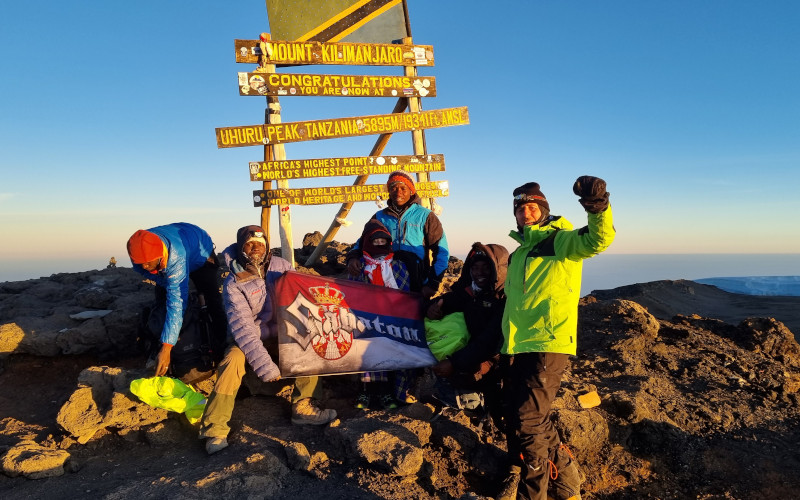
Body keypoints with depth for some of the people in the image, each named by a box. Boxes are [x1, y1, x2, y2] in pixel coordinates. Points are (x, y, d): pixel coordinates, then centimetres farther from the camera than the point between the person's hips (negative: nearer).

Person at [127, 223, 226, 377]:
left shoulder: (176, 257, -49)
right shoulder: (139, 252, -32)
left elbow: (177, 304, -50)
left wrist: (166, 349, -52)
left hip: (200, 254, -5)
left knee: (212, 301, -15)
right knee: (161, 301, 0)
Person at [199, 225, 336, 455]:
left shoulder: (281, 266, -5)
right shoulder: (234, 283, -14)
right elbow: (243, 328, -23)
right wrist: (265, 365, -30)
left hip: (282, 335, 3)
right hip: (249, 341, -3)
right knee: (234, 360, -31)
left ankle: (303, 407, -10)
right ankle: (215, 428, -20)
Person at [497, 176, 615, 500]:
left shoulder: (562, 241, 0)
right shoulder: (518, 254, 21)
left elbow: (598, 239, -21)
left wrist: (598, 207, -40)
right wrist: (505, 343, 24)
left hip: (548, 344, -8)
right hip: (514, 346, 8)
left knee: (528, 421, -9)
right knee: (518, 417, 12)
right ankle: (561, 468, 34)